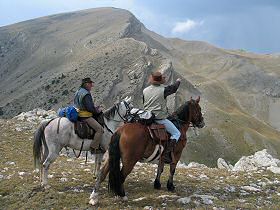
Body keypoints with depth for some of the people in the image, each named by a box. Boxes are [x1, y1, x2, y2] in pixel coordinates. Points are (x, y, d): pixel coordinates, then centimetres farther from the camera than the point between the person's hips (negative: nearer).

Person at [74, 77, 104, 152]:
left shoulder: (78, 92, 16)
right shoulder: (86, 94, -18)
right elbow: (89, 108, -23)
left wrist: (95, 108, 16)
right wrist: (97, 111, -5)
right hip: (85, 116, -11)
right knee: (100, 129, -16)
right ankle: (94, 147, -18)